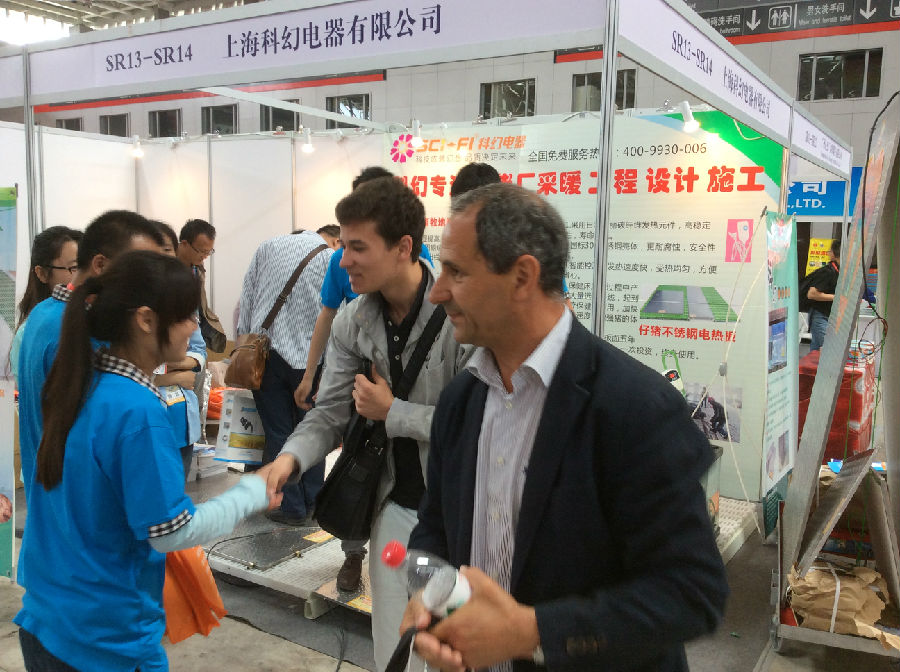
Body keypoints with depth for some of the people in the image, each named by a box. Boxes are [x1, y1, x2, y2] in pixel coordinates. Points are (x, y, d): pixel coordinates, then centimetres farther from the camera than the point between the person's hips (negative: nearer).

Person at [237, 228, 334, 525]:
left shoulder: (267, 247, 12)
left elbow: (247, 301, 9)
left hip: (265, 353, 2)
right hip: (309, 358, -2)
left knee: (277, 434, 7)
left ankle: (290, 507, 10)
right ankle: (312, 506, 17)